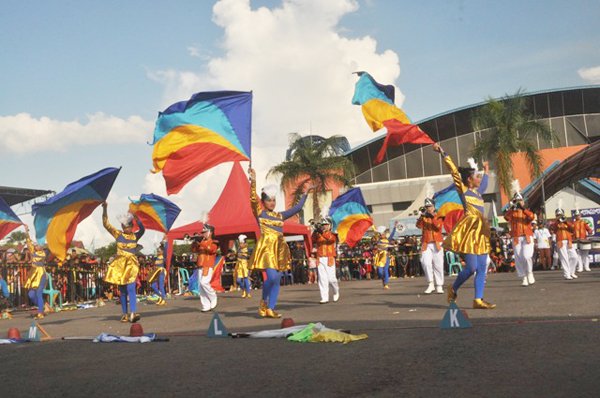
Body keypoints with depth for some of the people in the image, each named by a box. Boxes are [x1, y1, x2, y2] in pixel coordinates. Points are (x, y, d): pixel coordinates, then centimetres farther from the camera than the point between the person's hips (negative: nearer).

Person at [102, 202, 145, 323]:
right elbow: (106, 224, -1)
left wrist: (136, 217, -31)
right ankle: (125, 314, 10)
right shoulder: (118, 234, 6)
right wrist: (104, 209, -12)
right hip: (120, 264, 2)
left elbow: (142, 229, -17)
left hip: (131, 264, -2)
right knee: (122, 290, 6)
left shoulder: (135, 236, 3)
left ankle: (133, 313, -24)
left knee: (130, 288, -16)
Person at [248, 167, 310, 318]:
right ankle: (263, 301, 5)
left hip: (280, 249, 6)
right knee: (272, 277, -19)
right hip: (266, 248, -6)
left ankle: (270, 309, 7)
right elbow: (253, 199, -13)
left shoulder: (280, 215, 17)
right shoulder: (260, 212, 3)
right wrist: (253, 181, -26)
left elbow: (297, 207, 23)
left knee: (277, 279, 2)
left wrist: (305, 193, 23)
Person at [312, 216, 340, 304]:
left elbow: (330, 238, -20)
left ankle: (336, 291, 25)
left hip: (329, 259, -3)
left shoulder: (332, 234, 4)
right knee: (322, 279, -3)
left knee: (331, 278, -5)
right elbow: (312, 242, -2)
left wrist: (322, 232, -33)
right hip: (320, 259, 3)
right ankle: (324, 298, -2)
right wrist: (315, 233, -12)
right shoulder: (318, 235, 13)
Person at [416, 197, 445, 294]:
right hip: (426, 244, 1)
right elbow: (419, 226, -6)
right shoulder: (423, 217, 13)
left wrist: (433, 217, -14)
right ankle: (431, 284, -8)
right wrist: (422, 215, -15)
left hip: (437, 243, -1)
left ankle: (439, 286, 6)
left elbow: (438, 226, -10)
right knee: (425, 262, -16)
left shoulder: (438, 216, 8)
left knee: (438, 264, 0)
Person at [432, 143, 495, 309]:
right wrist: (442, 153, -10)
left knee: (482, 268, 2)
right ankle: (453, 289, 12)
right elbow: (454, 171, -7)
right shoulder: (463, 189, -2)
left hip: (480, 233, 8)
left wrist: (486, 170, 54)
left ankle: (478, 299, 4)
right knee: (472, 267, -10)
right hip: (469, 232, -8)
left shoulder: (478, 191, 18)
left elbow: (484, 183, 41)